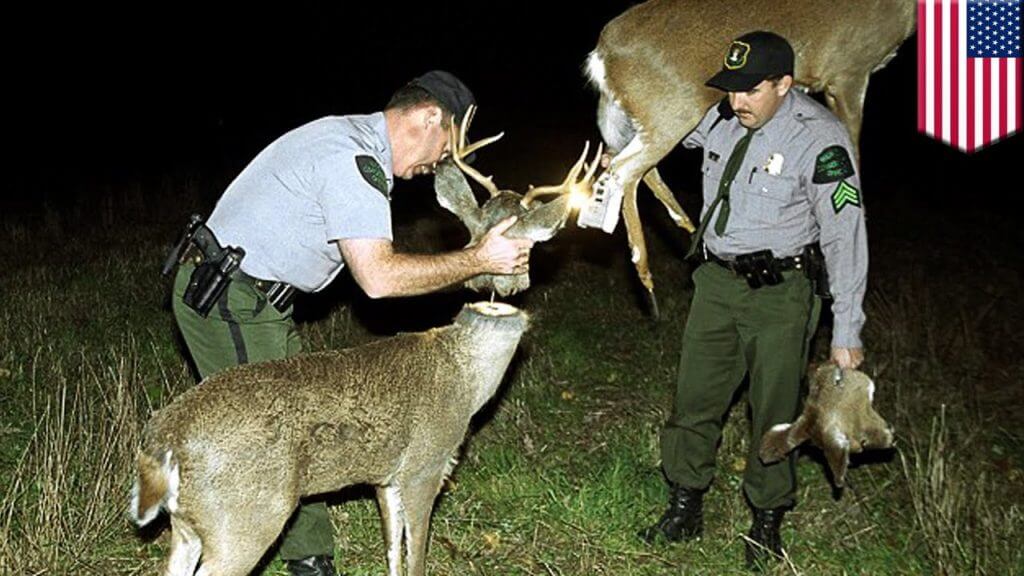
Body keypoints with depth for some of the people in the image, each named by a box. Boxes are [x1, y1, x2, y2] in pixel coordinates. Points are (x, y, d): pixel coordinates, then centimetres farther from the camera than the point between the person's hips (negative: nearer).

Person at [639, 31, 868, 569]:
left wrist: (846, 332, -17)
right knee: (694, 398, 11)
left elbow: (845, 236, -17)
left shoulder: (820, 139, -19)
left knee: (774, 411, 4)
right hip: (717, 281, 5)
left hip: (781, 292, -5)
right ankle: (684, 509, 27)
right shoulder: (718, 119, -2)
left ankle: (767, 523, 24)